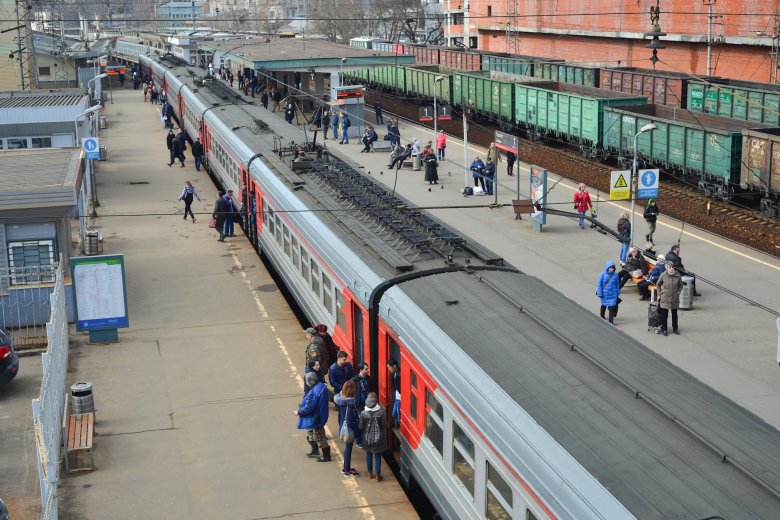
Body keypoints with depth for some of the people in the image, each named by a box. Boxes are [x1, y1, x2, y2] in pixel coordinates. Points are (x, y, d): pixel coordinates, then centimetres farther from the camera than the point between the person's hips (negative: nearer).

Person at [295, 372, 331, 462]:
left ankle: (326, 456, 19)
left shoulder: (314, 392, -32)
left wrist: (299, 412, -11)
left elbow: (309, 407, -28)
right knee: (311, 434, 27)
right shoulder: (321, 386, -2)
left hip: (316, 418, -10)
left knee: (319, 437, 6)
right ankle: (315, 451, 42)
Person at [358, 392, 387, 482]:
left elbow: (360, 427, -7)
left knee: (369, 454, 20)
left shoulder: (363, 413, -15)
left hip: (368, 438, 1)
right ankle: (378, 475, 15)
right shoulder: (382, 412, -17)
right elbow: (384, 425, -9)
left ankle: (370, 473, 32)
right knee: (378, 455, 12)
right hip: (379, 437, -1)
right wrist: (384, 436, 9)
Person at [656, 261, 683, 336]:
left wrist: (678, 293, -2)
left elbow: (680, 285, 8)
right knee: (664, 315, 3)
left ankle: (675, 328, 30)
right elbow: (658, 285, 3)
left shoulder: (678, 275, -7)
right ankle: (664, 329, 16)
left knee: (674, 314, 15)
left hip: (675, 298, 2)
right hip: (665, 298, -2)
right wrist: (659, 294, 2)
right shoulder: (663, 275, -11)